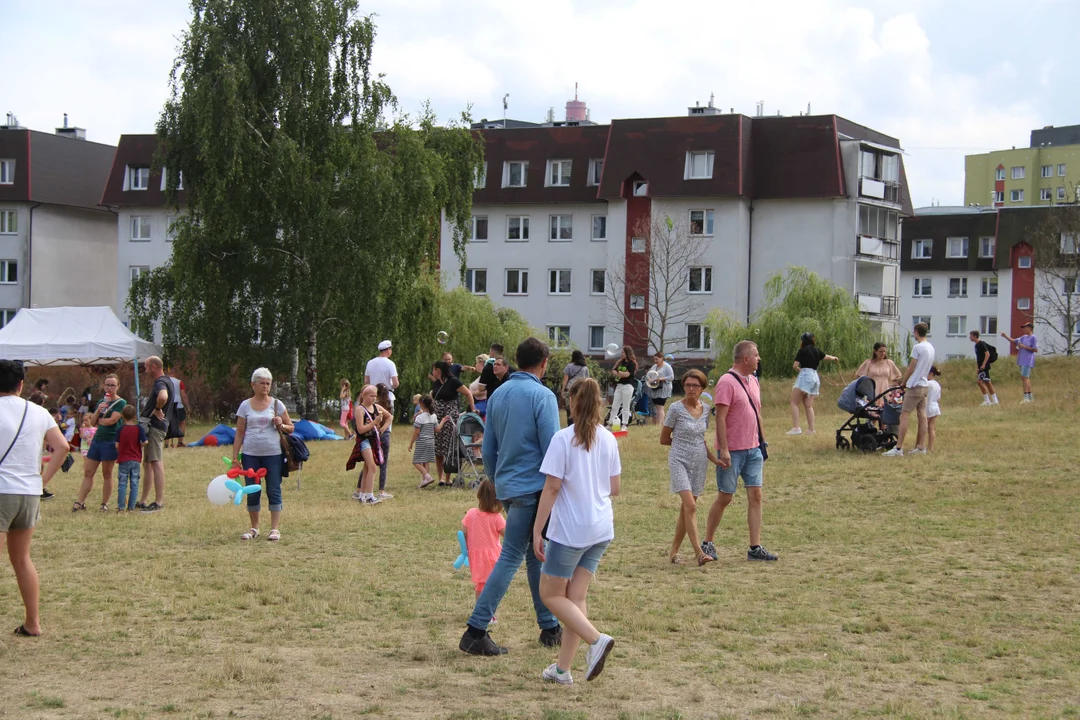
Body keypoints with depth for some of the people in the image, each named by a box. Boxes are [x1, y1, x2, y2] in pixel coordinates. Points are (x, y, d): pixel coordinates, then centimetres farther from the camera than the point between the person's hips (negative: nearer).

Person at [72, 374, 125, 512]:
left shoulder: (121, 403, -4)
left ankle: (104, 503, 10)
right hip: (97, 439, 6)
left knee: (107, 474, 2)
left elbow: (112, 420, -15)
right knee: (88, 472, 4)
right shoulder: (101, 402, 16)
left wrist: (99, 420, 1)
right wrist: (98, 411, -6)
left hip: (110, 441, -6)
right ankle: (80, 502, 6)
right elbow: (93, 422, 11)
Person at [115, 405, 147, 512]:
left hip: (123, 460, -1)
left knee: (122, 483, 4)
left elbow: (117, 445, -7)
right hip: (136, 460, 1)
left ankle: (121, 507, 3)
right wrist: (139, 446, 7)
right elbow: (145, 442, -13)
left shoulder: (121, 429, -6)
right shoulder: (139, 428, -5)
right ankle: (131, 507, 7)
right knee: (134, 484, 7)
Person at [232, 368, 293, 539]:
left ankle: (275, 529, 3)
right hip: (251, 455, 1)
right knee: (252, 492, 6)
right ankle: (254, 528, 17)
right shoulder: (245, 406, 5)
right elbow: (239, 434, 5)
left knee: (274, 491, -1)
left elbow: (291, 427, 8)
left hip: (273, 455, -1)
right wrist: (235, 458, 0)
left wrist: (281, 425, -14)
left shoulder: (276, 404, 4)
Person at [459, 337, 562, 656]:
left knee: (536, 555, 15)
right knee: (511, 558, -5)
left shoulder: (497, 395, 10)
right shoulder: (542, 396, -12)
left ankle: (550, 627, 21)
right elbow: (551, 449, -14)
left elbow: (488, 449, 15)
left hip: (507, 487, 7)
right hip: (533, 488, -7)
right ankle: (475, 631, -7)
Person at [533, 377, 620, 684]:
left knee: (551, 594, 8)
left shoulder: (563, 439, -12)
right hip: (601, 530, 6)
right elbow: (614, 488, 10)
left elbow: (551, 488, -14)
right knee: (576, 596, 10)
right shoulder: (609, 439, 5)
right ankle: (563, 668, 11)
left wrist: (537, 530, -9)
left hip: (570, 530, -6)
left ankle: (596, 639, -12)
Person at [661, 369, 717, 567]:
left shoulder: (705, 409, 8)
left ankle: (674, 552, 16)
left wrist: (715, 459, 6)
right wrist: (684, 442, 8)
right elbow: (664, 439, 1)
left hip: (699, 462, 5)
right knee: (690, 506, -16)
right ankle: (699, 553, -21)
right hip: (680, 461, -5)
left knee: (686, 509, 7)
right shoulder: (676, 409, -7)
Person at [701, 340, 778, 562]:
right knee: (725, 498, 0)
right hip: (732, 451, -7)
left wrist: (763, 443, 17)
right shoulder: (727, 382, -13)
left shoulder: (753, 381, 12)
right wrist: (723, 450, -21)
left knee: (755, 495, 2)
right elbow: (720, 417, -17)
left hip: (753, 449, 7)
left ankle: (755, 548, 4)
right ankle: (707, 543, 15)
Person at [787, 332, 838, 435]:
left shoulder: (802, 351, -6)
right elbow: (826, 357, 30)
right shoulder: (816, 350, 13)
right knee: (808, 405, 10)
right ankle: (811, 429, 6)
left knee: (794, 403, -4)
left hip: (805, 376, -7)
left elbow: (795, 365, -11)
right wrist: (835, 358, 52)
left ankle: (796, 427, -15)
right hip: (815, 377, 7)